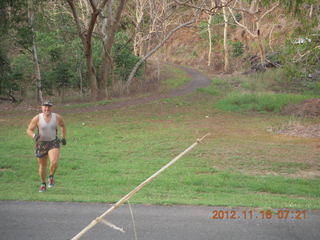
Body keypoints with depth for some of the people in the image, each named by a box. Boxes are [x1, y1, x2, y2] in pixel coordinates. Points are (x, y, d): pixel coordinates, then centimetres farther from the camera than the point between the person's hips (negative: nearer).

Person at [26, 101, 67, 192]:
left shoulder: (57, 117, -7)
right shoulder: (37, 118, -12)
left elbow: (63, 126, 13)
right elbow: (29, 130, -8)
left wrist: (63, 137, 8)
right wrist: (34, 136, -28)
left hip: (54, 143, 0)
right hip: (41, 144, 0)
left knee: (54, 162, -23)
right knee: (42, 166, 12)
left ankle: (51, 176, 7)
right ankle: (43, 184, 34)